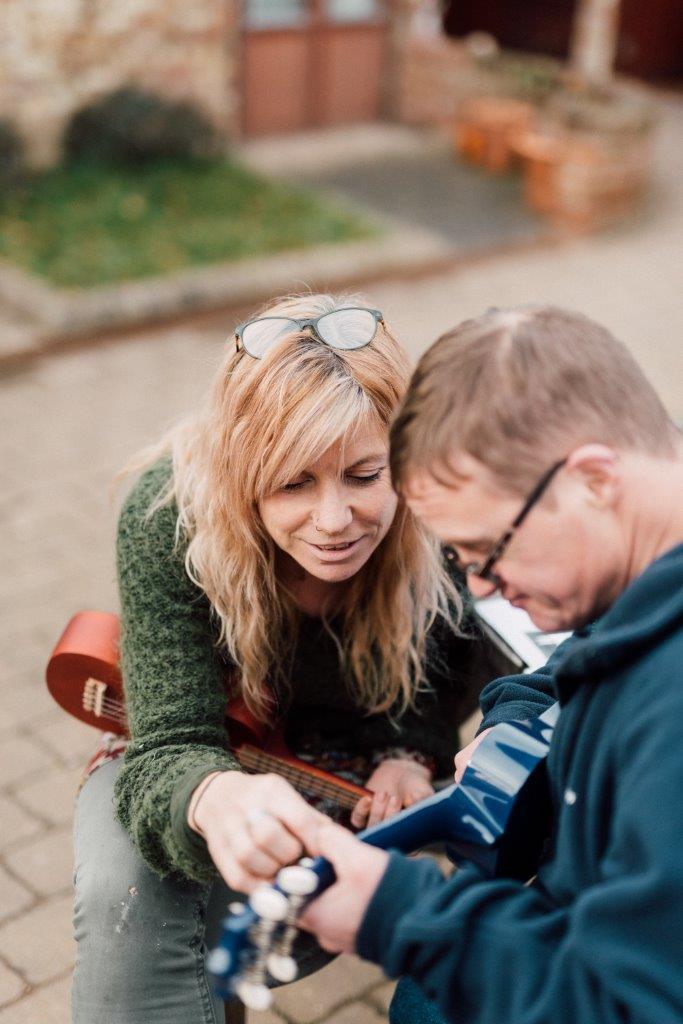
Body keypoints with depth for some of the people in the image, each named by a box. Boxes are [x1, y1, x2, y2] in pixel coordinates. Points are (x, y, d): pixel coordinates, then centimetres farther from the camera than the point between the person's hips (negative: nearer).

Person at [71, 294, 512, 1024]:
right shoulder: (168, 514, -31)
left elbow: (464, 663, -3)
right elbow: (171, 748, -33)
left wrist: (414, 752, -22)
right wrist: (213, 799, -57)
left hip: (374, 773, 3)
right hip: (201, 761, -2)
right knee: (126, 889, -33)